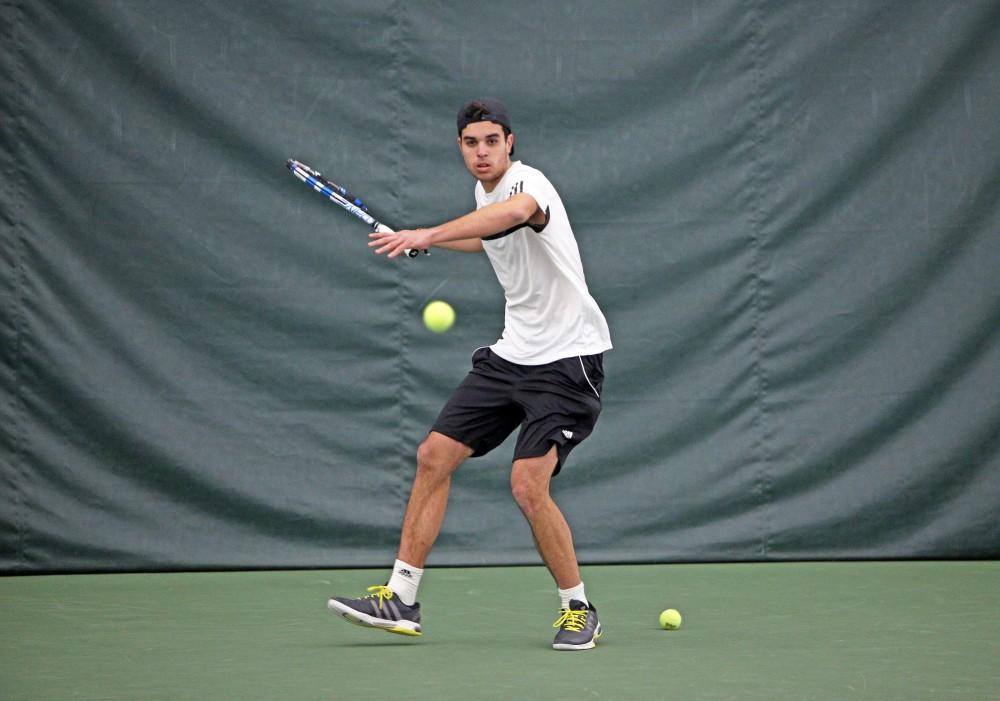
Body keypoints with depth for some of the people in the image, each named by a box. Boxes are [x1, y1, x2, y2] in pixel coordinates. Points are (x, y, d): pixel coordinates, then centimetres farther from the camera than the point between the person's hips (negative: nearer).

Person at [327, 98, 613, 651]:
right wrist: (425, 243, 30)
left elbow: (516, 212, -46)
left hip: (567, 360, -9)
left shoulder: (528, 182, -19)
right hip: (513, 352, 9)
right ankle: (401, 598, 10)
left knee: (528, 485, -20)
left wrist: (427, 234, -58)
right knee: (434, 455, 2)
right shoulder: (485, 194, 9)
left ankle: (578, 609, 1)